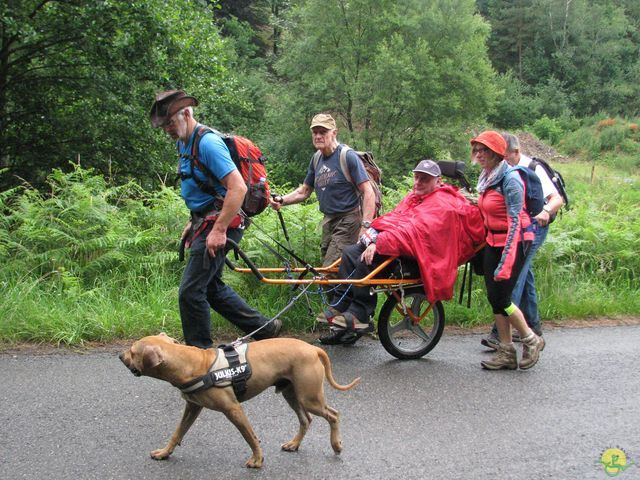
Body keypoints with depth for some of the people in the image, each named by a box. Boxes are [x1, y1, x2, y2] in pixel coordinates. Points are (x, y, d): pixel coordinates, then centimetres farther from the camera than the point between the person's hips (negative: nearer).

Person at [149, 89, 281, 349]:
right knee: (211, 287, 17)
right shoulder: (183, 144, 13)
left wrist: (218, 230, -27)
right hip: (204, 222, 11)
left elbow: (237, 188, -26)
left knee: (190, 292, -8)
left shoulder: (208, 143, -18)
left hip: (219, 224, -11)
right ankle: (264, 329, 25)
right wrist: (194, 223, 21)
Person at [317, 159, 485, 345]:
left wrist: (379, 243, -32)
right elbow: (393, 217, 16)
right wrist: (371, 234, -3)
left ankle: (360, 316, -20)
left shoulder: (440, 204, -12)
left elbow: (416, 230, -25)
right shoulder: (413, 197, 21)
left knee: (366, 261, -28)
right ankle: (339, 307, -6)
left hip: (415, 256, -10)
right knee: (350, 252, -5)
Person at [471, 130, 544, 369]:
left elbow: (515, 221, -21)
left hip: (513, 242, -9)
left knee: (500, 298, -7)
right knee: (494, 298, 7)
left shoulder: (510, 178, -17)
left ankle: (531, 340, 15)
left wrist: (505, 262, -24)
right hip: (492, 242, 9)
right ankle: (506, 353, 16)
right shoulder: (487, 177, 9)